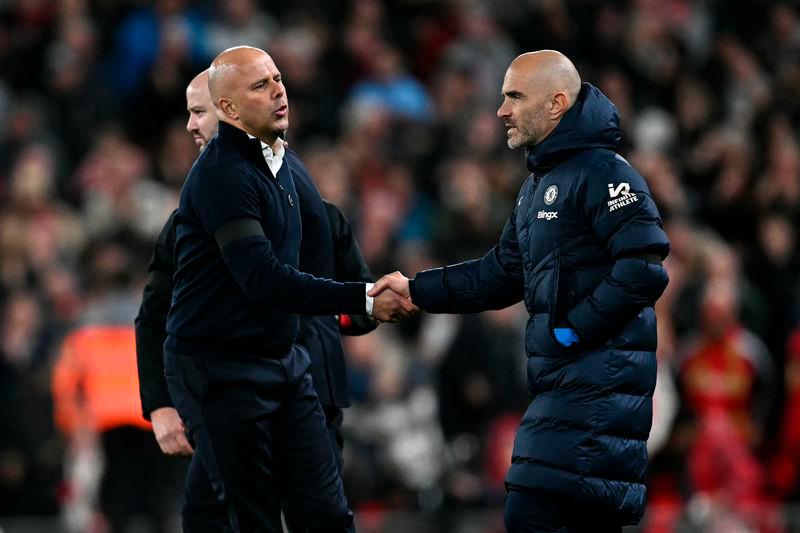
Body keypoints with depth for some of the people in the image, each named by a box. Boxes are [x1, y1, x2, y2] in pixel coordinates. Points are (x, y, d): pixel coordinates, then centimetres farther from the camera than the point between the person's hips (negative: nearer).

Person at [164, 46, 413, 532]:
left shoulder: (288, 164, 12)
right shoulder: (221, 175, -17)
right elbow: (265, 281, -25)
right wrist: (364, 299, -25)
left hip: (285, 361, 8)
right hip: (220, 370, -8)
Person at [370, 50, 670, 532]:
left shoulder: (602, 172, -12)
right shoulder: (540, 184, 21)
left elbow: (644, 268, -21)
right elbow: (501, 274, 24)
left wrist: (575, 328, -18)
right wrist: (416, 289, 18)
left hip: (599, 378, -10)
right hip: (565, 379, 10)